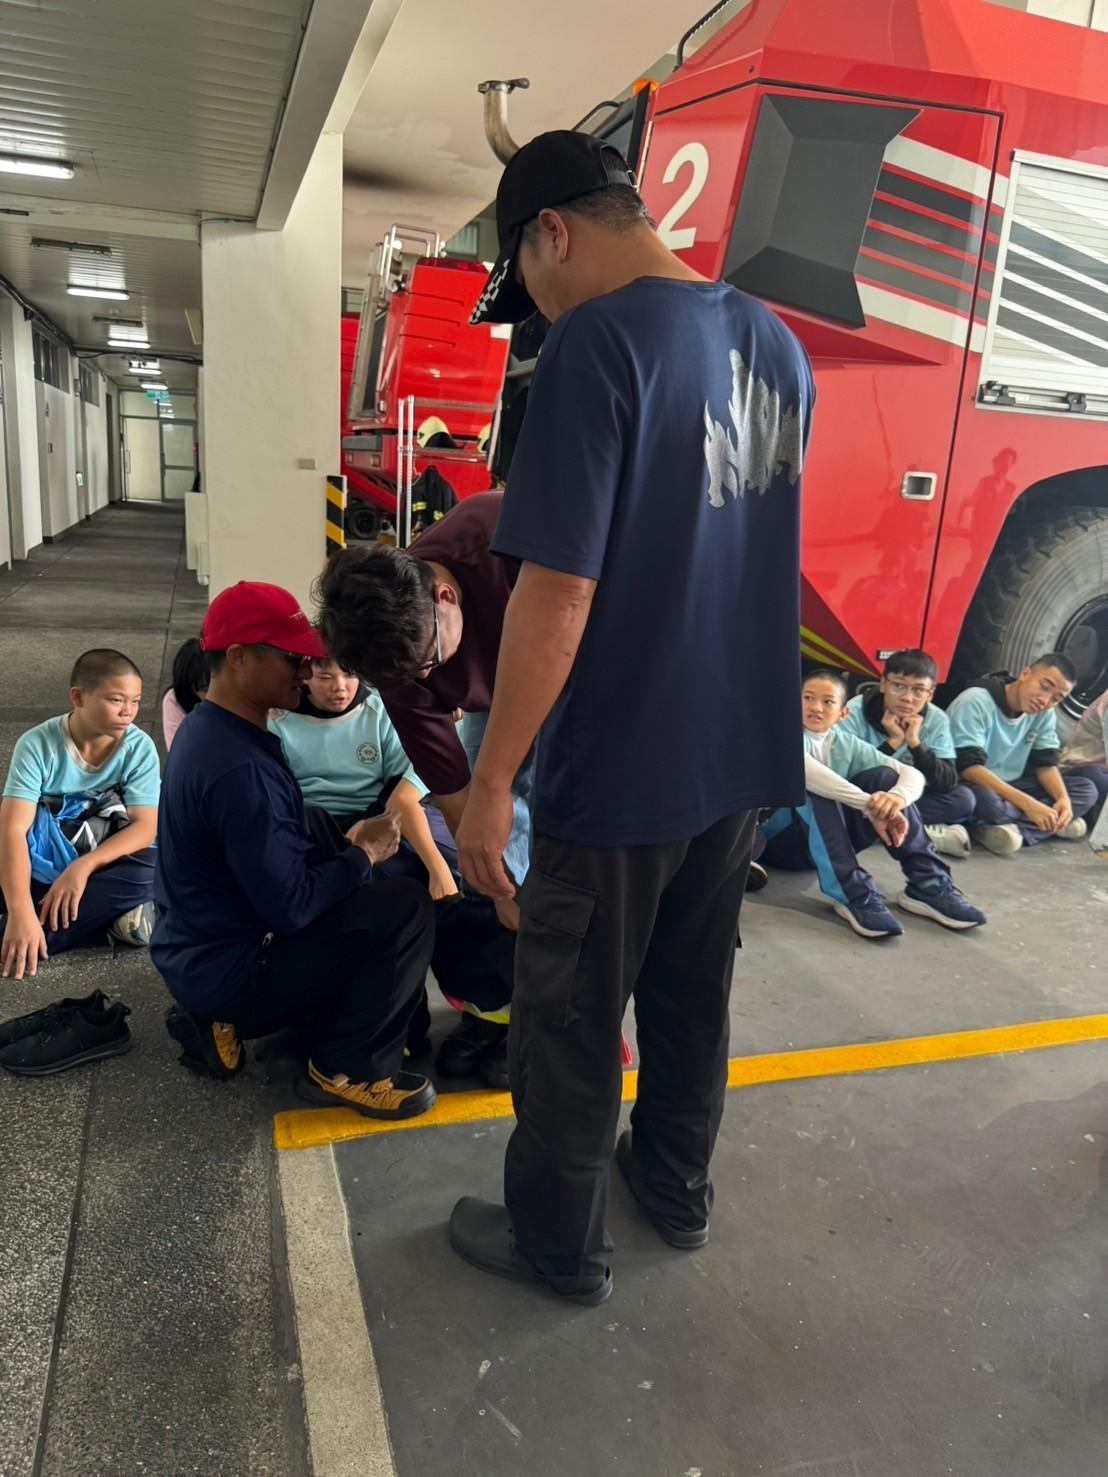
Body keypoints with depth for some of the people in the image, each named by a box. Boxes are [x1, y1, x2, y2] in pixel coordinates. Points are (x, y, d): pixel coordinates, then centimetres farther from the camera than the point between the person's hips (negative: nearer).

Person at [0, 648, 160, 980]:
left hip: (103, 864, 0)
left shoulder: (140, 748, -12)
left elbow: (145, 828, -16)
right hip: (42, 863, 0)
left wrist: (83, 866, -32)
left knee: (150, 872, -34)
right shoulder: (37, 744, -17)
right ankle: (110, 917, -22)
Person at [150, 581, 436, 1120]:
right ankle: (349, 1071, -1)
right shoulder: (239, 766, -28)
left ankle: (225, 1021, 17)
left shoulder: (210, 728, 4)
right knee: (406, 907, -16)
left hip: (197, 951, 10)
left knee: (361, 896, 23)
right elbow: (289, 905, -26)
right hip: (226, 970, -10)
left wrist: (350, 844, 0)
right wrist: (365, 854, -12)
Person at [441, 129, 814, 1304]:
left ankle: (558, 1246, 33)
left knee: (570, 1025, 12)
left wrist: (491, 783, -15)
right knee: (692, 993, 24)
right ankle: (676, 1185, 45)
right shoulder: (777, 344, 7)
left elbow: (558, 594, -23)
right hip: (743, 753, 8)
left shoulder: (594, 345, -18)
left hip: (618, 771, -8)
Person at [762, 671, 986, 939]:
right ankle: (853, 894, -37)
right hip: (780, 839, -5)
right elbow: (803, 770, -36)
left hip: (831, 840, 5)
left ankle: (927, 883, -18)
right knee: (813, 789, -33)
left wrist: (899, 796, -31)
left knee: (884, 776, -13)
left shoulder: (846, 743, 3)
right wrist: (869, 805, -41)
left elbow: (912, 773, -6)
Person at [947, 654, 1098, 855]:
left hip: (1010, 786, 8)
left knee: (1086, 789, -6)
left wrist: (1063, 799, -19)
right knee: (984, 798, -41)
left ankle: (1006, 828, -21)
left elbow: (1046, 763, 3)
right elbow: (968, 767, -30)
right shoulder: (976, 702, -22)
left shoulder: (1044, 713, -1)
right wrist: (1027, 803, -36)